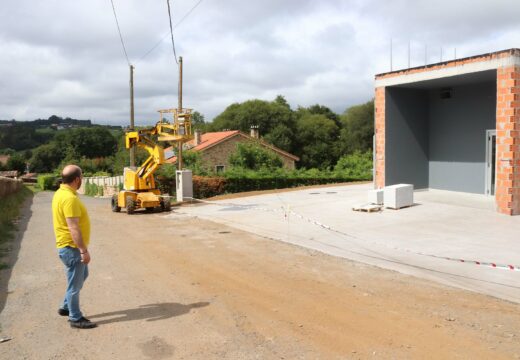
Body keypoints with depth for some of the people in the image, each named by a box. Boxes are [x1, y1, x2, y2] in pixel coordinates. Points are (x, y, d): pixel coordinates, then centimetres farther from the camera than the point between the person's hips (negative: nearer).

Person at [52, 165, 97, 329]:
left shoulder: (61, 192, 8)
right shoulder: (69, 198, -25)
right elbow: (73, 227, -28)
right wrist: (84, 250, -24)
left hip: (72, 246, 10)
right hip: (71, 248, -10)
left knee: (82, 276, 24)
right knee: (75, 283, 3)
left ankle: (66, 307, 34)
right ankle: (75, 318, 16)